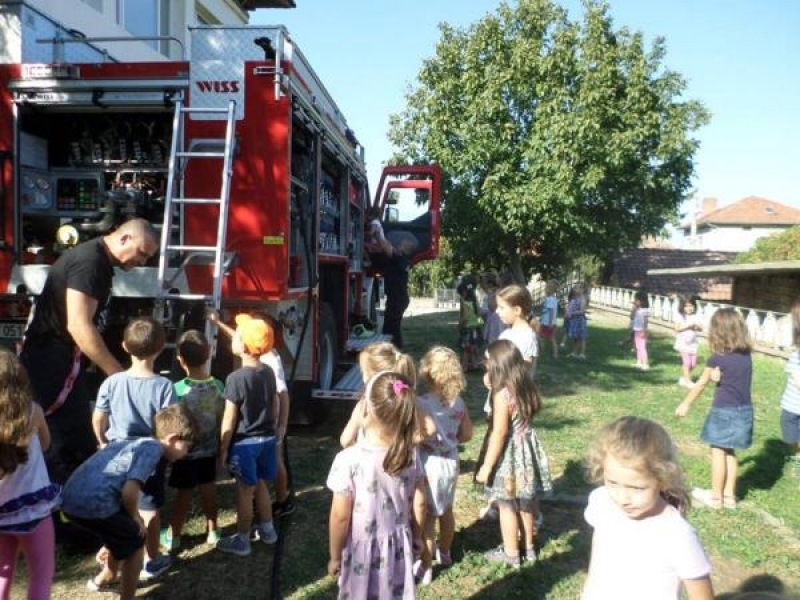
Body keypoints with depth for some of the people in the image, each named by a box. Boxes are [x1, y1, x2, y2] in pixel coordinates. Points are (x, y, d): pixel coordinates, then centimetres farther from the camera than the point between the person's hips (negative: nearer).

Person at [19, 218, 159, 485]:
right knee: (65, 441, -5)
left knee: (77, 437, 14)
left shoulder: (98, 260, 12)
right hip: (50, 359, -10)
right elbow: (79, 326, -26)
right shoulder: (90, 261, -19)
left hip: (61, 357, 10)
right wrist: (119, 374, -23)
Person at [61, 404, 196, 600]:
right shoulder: (153, 448, -6)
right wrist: (135, 517, 1)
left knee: (123, 534, 32)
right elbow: (129, 492, -18)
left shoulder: (132, 442, 21)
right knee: (135, 542, 14)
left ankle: (106, 578, 54)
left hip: (70, 499, 9)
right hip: (93, 502, -9)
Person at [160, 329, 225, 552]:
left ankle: (173, 536, 28)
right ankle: (212, 531, 32)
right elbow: (222, 421, -1)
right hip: (209, 450, 3)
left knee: (183, 493, 11)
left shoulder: (179, 390, -23)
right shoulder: (218, 386, -11)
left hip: (186, 452, -3)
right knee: (208, 489, 18)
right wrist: (219, 446, 13)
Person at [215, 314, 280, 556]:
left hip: (245, 442, -6)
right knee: (260, 484, 21)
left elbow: (229, 419, -16)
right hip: (267, 438, 6)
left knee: (245, 490, 6)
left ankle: (242, 540, 19)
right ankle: (267, 529, 33)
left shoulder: (236, 378, -21)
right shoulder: (269, 372, -1)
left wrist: (223, 448, -7)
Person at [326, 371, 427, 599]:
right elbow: (419, 505, -1)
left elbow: (340, 517, -16)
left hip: (362, 551, -3)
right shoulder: (411, 455, -11)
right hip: (399, 547, 3)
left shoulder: (348, 459, -24)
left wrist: (335, 557, -1)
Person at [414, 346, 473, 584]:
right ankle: (445, 553, 45)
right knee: (447, 511, 24)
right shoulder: (458, 402, -6)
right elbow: (466, 435, 3)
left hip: (429, 466, -6)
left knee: (427, 517, 7)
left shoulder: (421, 403, -23)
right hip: (451, 463, 6)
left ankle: (425, 568, 19)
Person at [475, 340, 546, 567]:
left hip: (508, 453, -8)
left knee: (507, 505, 9)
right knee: (524, 503, 21)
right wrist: (493, 387, 7)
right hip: (525, 448, 8)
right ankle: (528, 547, 35)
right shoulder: (525, 388, -1)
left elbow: (500, 432, -24)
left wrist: (487, 465, -17)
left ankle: (511, 552, 23)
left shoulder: (502, 394, -23)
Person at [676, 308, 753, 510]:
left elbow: (700, 384, -2)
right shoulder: (746, 355, 1)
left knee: (718, 451, 6)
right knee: (729, 451, 16)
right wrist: (719, 377, -8)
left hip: (725, 411, -6)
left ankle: (716, 496, 14)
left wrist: (685, 404, 10)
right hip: (744, 410, 6)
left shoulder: (717, 358, -13)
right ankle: (729, 495, 24)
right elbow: (736, 379, 8)